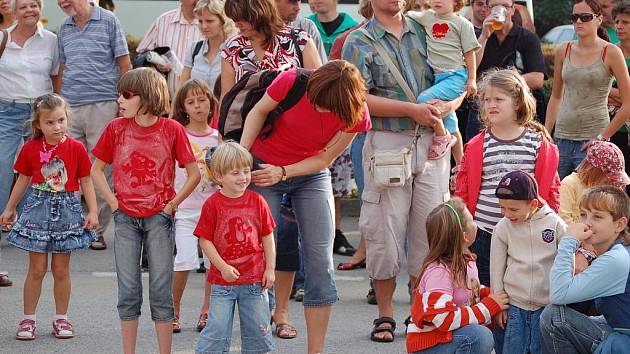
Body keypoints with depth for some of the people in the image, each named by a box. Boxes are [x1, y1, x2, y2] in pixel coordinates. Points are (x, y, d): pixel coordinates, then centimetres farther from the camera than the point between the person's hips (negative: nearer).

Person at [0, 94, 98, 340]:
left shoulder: (76, 148, -4)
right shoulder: (31, 148, -1)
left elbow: (86, 182, 2)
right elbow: (23, 180, 10)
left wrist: (93, 211, -5)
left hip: (66, 209, 0)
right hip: (38, 208, 0)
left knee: (61, 268, 7)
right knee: (37, 268, 3)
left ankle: (61, 319, 17)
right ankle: (28, 319, 11)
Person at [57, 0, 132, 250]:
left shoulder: (108, 21, 1)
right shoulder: (64, 28, 14)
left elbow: (124, 64, 1)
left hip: (102, 105, -4)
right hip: (69, 107, 4)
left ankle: (97, 230, 6)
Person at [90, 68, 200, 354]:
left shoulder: (171, 129, -5)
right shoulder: (116, 128, 0)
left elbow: (194, 173, 0)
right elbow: (96, 170, 9)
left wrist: (171, 205, -5)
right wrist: (114, 203, -1)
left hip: (159, 217, -2)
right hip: (126, 218, 2)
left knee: (161, 289, 0)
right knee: (128, 290, 4)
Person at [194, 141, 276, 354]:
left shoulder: (257, 201, 0)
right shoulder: (213, 204, -8)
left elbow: (267, 237, 6)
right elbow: (205, 241, -7)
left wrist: (270, 269, 2)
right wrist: (223, 267, -13)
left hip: (255, 280, 3)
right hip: (223, 281, -3)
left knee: (258, 328, 11)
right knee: (217, 328, -3)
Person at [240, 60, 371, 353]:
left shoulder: (356, 115, -20)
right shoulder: (292, 81, -25)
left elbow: (324, 159, -10)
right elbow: (258, 111, -6)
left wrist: (282, 172, -22)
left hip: (311, 175, 1)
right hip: (263, 166, -1)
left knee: (320, 260, -5)